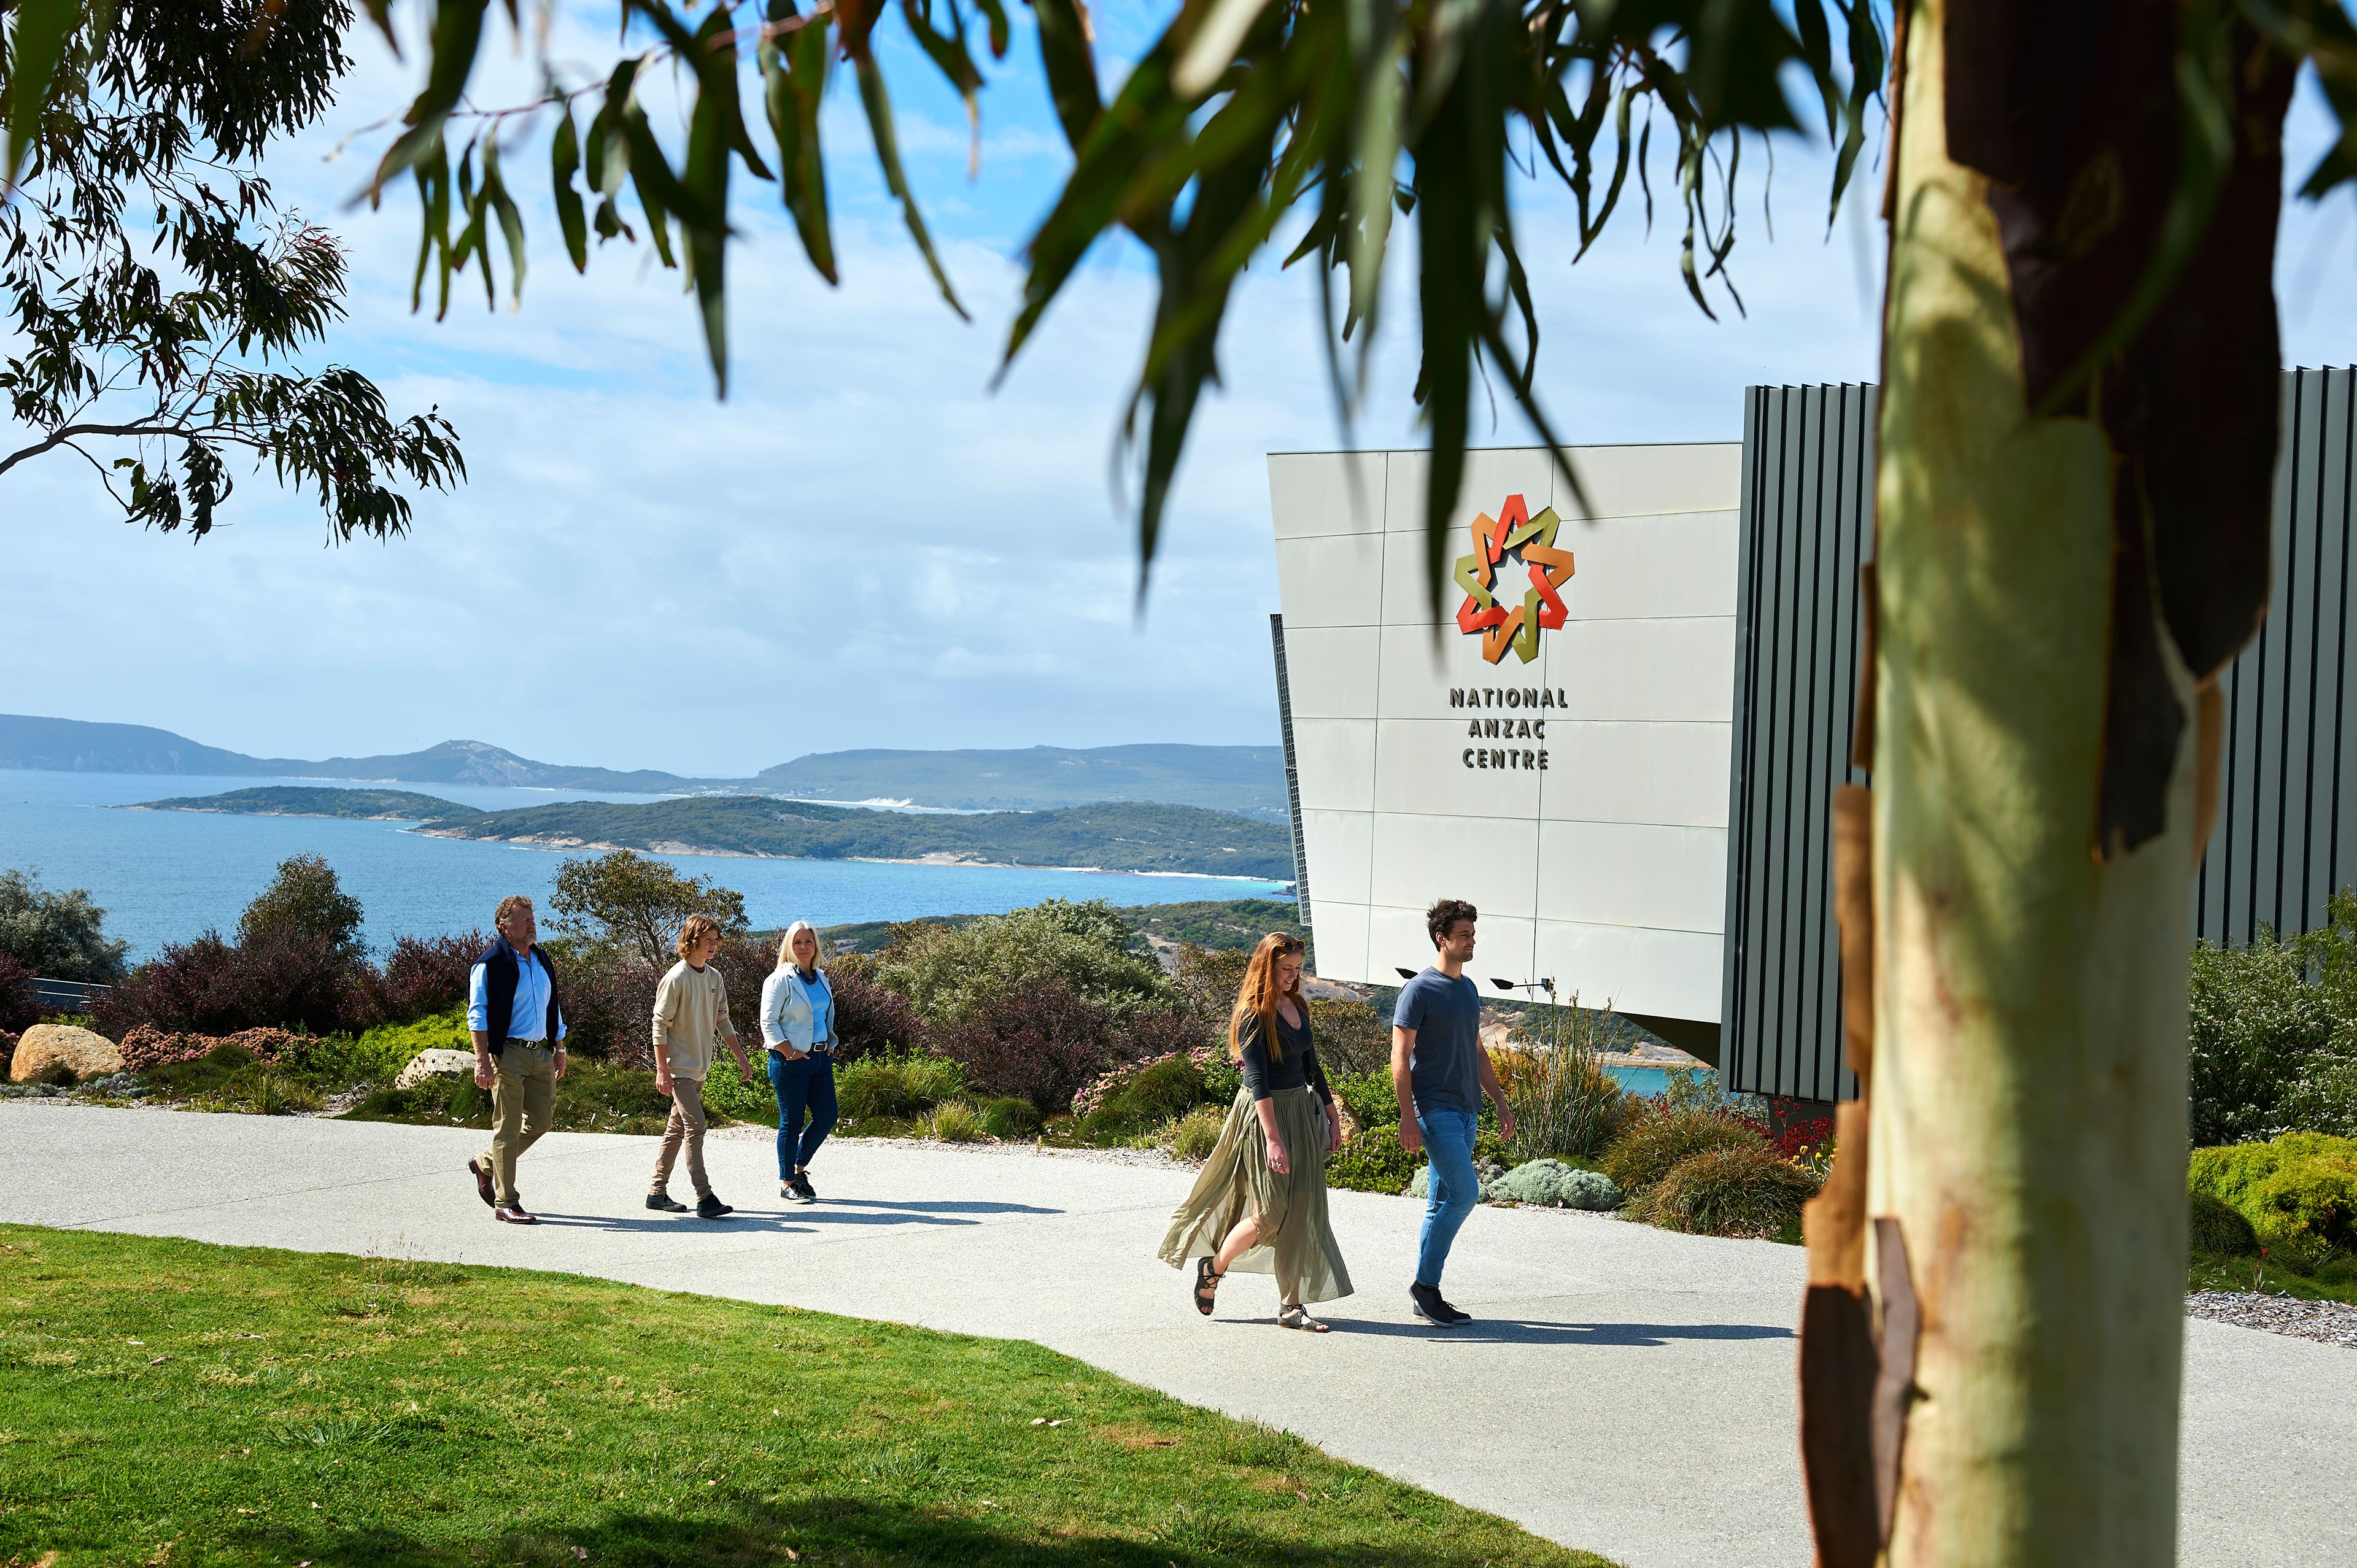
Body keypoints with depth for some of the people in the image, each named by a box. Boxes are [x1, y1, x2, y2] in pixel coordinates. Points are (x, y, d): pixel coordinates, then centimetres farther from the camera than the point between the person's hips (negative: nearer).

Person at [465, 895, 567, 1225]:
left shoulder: (542, 961, 15)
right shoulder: (490, 964, -9)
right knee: (508, 1127, -5)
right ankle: (506, 1203, 1)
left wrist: (559, 1049, 19)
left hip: (541, 1053, 8)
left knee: (541, 1120, 9)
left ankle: (485, 1166, 28)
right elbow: (478, 1014, -13)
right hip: (508, 1054, -8)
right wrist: (482, 1060, -19)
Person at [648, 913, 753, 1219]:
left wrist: (741, 1056, 15)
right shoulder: (676, 979, -14)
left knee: (677, 1129, 12)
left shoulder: (714, 978, 9)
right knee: (695, 1126, -14)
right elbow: (660, 1025, -14)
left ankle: (657, 1192, 20)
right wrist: (662, 1070, -18)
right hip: (679, 1068, -8)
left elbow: (722, 1021, 18)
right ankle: (704, 1198, -16)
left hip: (700, 1067, 8)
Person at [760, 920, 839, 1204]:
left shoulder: (821, 978, 14)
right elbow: (768, 1022, -10)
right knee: (791, 1122, -1)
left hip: (821, 1058, 7)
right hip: (791, 1062, -7)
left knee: (826, 1117, 4)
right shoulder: (780, 980, -7)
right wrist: (789, 1053, -14)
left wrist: (830, 1044, 11)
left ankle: (799, 1168, 22)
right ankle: (787, 1183, 10)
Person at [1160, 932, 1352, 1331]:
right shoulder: (1254, 1014, -12)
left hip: (1301, 1111, 7)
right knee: (1269, 1212, -7)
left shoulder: (1298, 1007, 11)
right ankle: (1213, 1267, 17)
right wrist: (1273, 1139, -24)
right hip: (1263, 1115, -7)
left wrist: (1332, 1115, 17)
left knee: (1301, 1211, 3)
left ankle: (1291, 1305, 6)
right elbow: (1257, 1079, -18)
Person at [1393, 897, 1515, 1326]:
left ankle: (1426, 1295, 12)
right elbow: (1400, 1057, -10)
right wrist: (1408, 1116, -17)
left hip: (1466, 1109, 8)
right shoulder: (1419, 990, -8)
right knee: (1465, 1191, -15)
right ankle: (1425, 1286, -5)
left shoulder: (1469, 989, 16)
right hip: (1435, 1108, -8)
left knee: (1443, 1201, 8)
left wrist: (1500, 1102, 20)